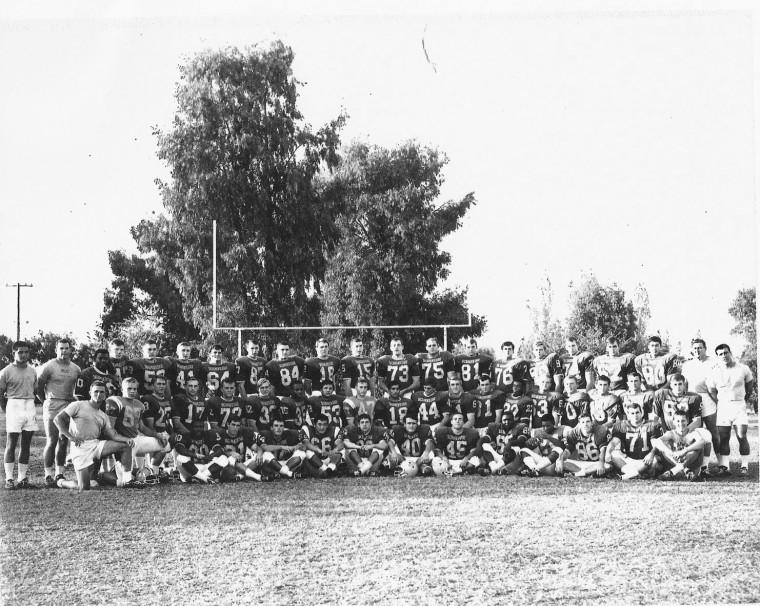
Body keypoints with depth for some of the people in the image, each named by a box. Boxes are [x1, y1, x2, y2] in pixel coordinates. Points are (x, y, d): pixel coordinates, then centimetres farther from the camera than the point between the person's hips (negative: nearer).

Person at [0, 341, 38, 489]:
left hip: (30, 408, 5)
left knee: (26, 445, 5)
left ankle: (23, 478, 9)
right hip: (14, 406, -5)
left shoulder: (32, 371, 12)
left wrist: (30, 406, 12)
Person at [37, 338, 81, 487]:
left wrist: (73, 401, 9)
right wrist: (46, 401, 2)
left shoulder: (76, 369, 10)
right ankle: (49, 475, -4)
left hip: (70, 406, 5)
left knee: (64, 441, 7)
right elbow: (38, 386, -1)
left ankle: (59, 474, 14)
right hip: (52, 406, -5)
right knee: (52, 441, -7)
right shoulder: (49, 367, -6)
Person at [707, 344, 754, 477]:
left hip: (739, 406, -1)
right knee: (723, 437, -3)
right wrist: (720, 403, 4)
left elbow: (750, 384, 15)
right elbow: (712, 392, 7)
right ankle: (724, 467, -3)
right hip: (723, 406, 1)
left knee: (742, 436, -6)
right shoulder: (714, 372, 0)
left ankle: (745, 467, -2)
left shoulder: (743, 369, 0)